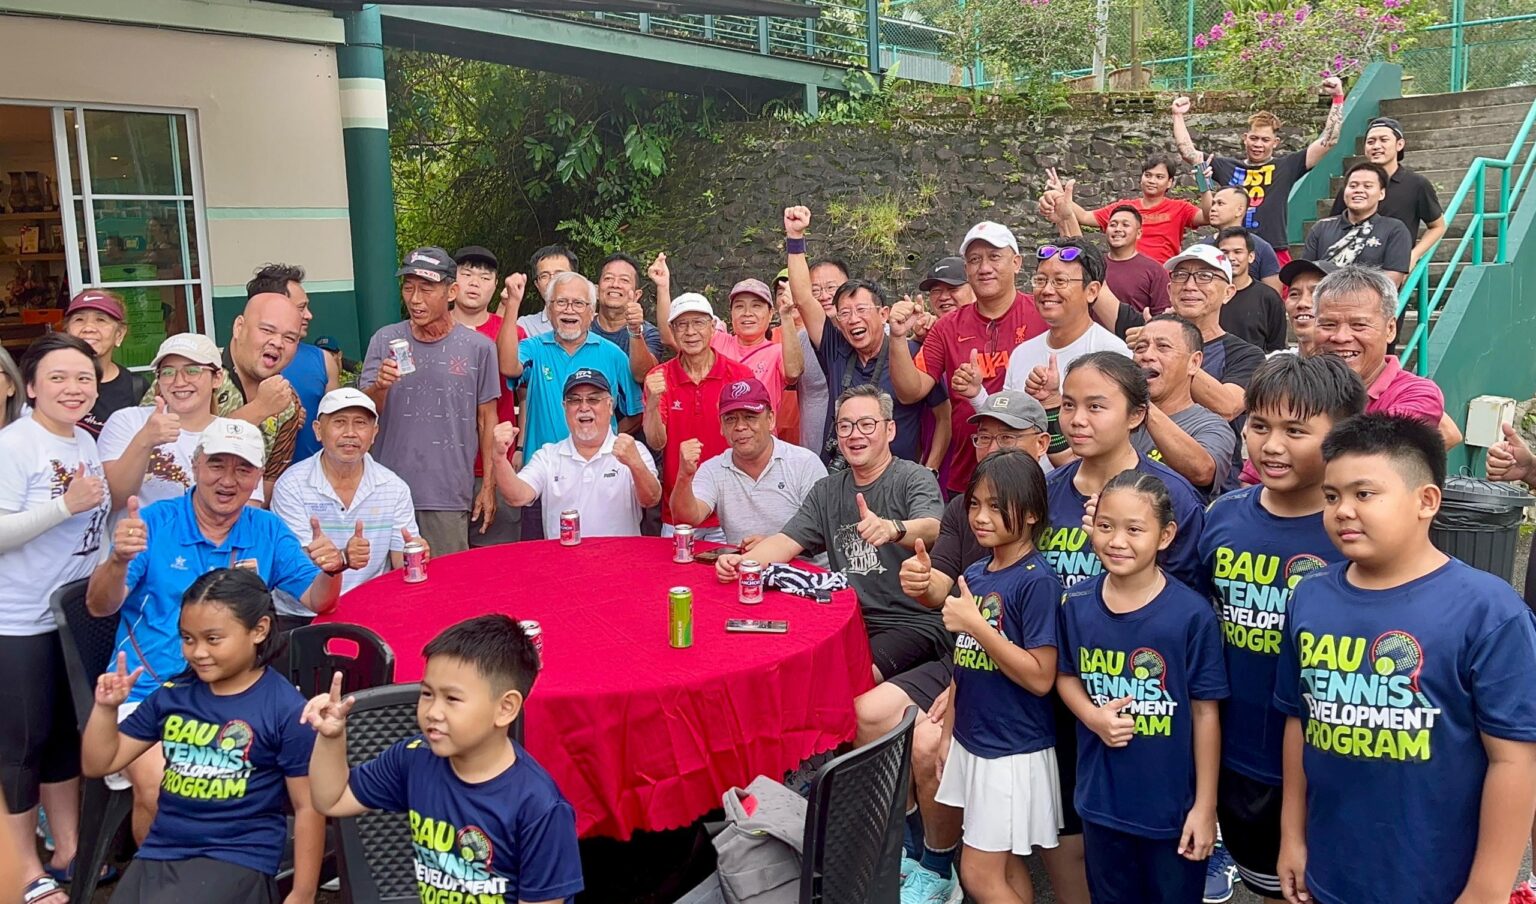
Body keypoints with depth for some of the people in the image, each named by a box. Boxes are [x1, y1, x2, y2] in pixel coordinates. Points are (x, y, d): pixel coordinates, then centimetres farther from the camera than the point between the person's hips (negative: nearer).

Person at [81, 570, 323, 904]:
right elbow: (98, 765, 15)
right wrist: (105, 708, -2)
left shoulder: (286, 709, -11)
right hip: (159, 852, 6)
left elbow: (309, 807, -7)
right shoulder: (172, 694, 6)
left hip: (237, 860, -5)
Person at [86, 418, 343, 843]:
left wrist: (331, 570, -17)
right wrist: (119, 560, -26)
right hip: (149, 692, -2)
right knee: (157, 790, -28)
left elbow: (316, 601, 6)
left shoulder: (268, 531, 11)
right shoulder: (155, 523, 3)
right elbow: (100, 606, -4)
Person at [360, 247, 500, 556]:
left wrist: (489, 486, 3)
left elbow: (486, 419, 6)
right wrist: (380, 386, -22)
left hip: (450, 497, -1)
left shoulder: (478, 347, 1)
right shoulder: (385, 340, 3)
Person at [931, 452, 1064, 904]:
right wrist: (948, 733, 13)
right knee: (1007, 867, 17)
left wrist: (975, 624, -23)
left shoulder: (1036, 580, -17)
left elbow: (1040, 678, -21)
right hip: (972, 743, 7)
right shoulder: (973, 574, 5)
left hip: (1015, 751, -7)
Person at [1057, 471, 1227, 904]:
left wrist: (1205, 806, -8)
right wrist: (1093, 716, -13)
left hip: (1172, 803, -3)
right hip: (1100, 798, 3)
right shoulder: (1076, 604, -6)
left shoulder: (1192, 614, -17)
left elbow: (1205, 711, -11)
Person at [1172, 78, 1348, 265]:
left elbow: (1328, 141, 5)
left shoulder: (1286, 167, 8)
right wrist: (1178, 116, 16)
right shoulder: (1227, 167, 13)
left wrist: (1338, 99, 2)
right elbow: (1187, 152, 16)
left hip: (1275, 255, -2)